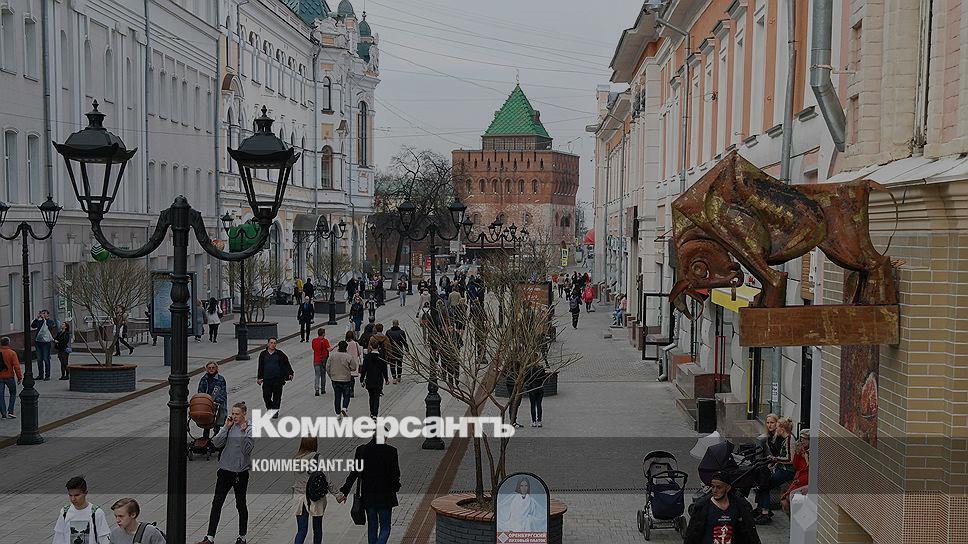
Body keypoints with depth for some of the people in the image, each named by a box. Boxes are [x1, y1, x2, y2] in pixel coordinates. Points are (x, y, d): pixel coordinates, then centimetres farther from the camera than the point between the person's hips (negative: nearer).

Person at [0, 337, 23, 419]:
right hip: (9, 376, -2)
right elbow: (16, 366, -14)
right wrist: (20, 377, -8)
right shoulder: (12, 353, -10)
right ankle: (10, 411, 3)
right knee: (13, 394, 14)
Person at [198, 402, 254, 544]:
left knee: (240, 504, 10)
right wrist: (226, 427, -11)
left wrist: (244, 431, -23)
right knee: (217, 503, 2)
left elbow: (247, 449, -20)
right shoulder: (230, 427, 3)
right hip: (225, 470, 4)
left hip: (241, 472, -4)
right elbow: (217, 443, -6)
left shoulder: (251, 430, -8)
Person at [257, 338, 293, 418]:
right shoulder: (263, 354, 8)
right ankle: (269, 408, 26)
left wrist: (290, 373, -3)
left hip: (278, 379, -1)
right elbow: (260, 367, 13)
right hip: (266, 379, 1)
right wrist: (259, 377, 9)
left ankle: (275, 412, 13)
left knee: (277, 396, 2)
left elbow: (287, 364, 7)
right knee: (266, 396, -1)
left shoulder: (280, 354, 4)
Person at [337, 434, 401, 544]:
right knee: (385, 527, 7)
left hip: (368, 496, 3)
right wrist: (394, 488, 12)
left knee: (372, 526, 18)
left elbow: (354, 473, -2)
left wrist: (344, 491, 4)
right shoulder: (390, 451, -12)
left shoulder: (361, 450, -4)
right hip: (385, 497, -3)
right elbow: (395, 474, -7)